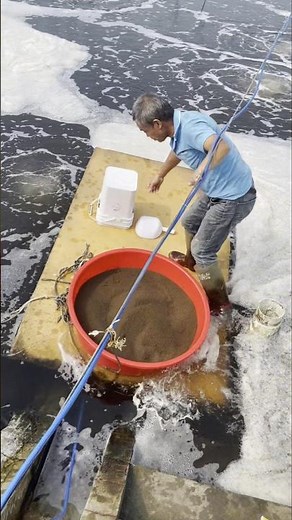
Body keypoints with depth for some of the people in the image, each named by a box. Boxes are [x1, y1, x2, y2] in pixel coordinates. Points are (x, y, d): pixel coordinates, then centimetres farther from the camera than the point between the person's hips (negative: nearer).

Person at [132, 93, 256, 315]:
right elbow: (177, 151, 27)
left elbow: (222, 148, -45)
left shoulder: (190, 126, -26)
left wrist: (200, 171, -35)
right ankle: (191, 261, 53)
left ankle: (218, 301, 21)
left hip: (233, 197, -9)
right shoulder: (179, 126, 4)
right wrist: (160, 175, 40)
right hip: (219, 190, 9)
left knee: (203, 251, 1)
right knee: (190, 221, 26)